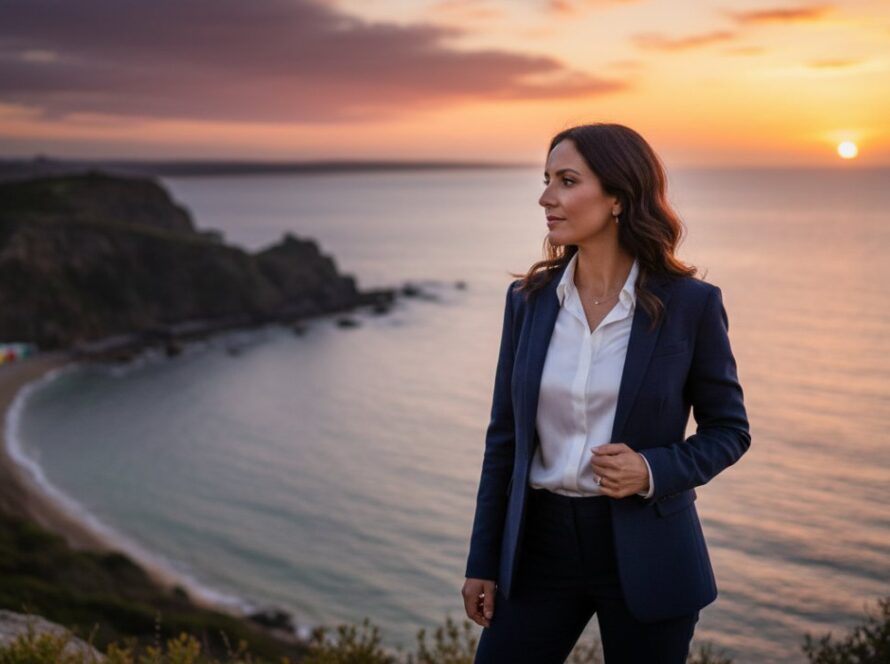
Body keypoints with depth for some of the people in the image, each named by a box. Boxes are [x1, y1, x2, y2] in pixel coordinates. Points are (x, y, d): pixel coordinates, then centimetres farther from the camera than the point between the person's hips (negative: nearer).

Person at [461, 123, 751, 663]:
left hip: (645, 553, -2)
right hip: (543, 544, 3)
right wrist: (484, 562, 6)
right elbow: (506, 436, 5)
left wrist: (654, 472, -18)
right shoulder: (528, 299, 1)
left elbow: (729, 429, 1)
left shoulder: (690, 303, -8)